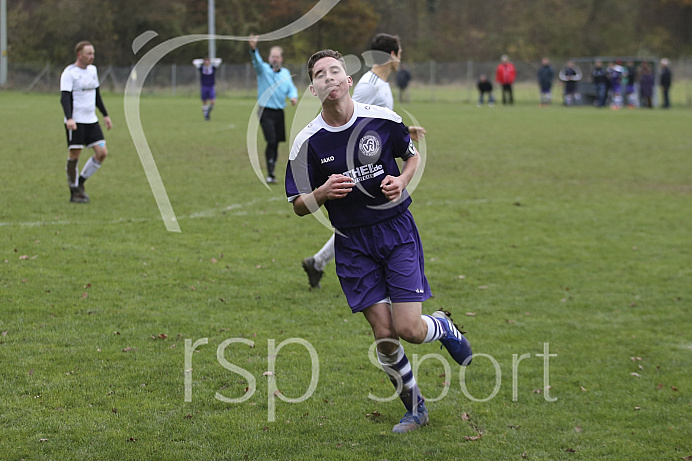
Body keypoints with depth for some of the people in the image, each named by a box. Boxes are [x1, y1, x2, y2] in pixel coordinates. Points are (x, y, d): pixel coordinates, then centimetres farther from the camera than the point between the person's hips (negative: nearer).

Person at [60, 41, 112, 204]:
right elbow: (64, 98, -18)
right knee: (74, 156, -4)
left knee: (102, 153, -2)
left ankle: (80, 183, 12)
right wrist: (69, 118, -31)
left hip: (91, 120, 7)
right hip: (75, 122, -7)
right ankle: (74, 192, 7)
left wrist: (105, 115, 23)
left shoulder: (92, 70, 14)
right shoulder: (69, 73, -10)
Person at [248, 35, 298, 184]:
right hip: (266, 112, -5)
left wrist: (293, 96, -16)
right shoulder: (263, 69, -2)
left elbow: (291, 88, 8)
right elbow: (256, 61, -21)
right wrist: (253, 49, -42)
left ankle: (271, 172, 21)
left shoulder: (285, 73, 12)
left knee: (276, 143, 8)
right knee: (271, 142, -16)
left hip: (279, 112, 5)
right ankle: (270, 174, -13)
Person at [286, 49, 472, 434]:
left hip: (397, 229, -1)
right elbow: (299, 206, 0)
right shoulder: (307, 142, -7)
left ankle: (444, 326, 27)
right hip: (353, 244, 1)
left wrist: (402, 181, -8)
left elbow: (414, 154, 13)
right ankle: (415, 408, 18)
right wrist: (324, 192, -20)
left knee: (409, 329, -10)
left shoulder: (384, 119, -6)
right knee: (384, 334, -3)